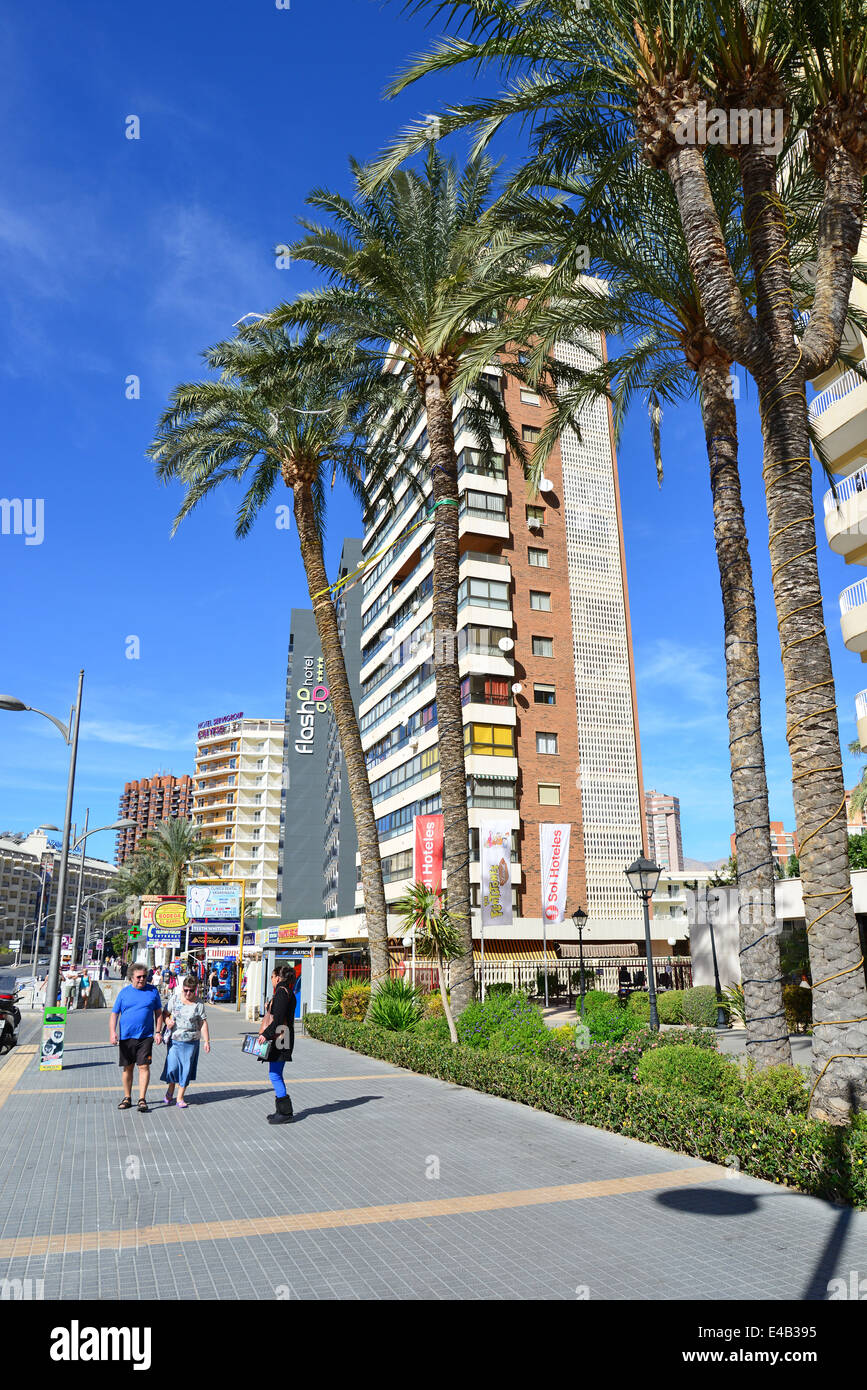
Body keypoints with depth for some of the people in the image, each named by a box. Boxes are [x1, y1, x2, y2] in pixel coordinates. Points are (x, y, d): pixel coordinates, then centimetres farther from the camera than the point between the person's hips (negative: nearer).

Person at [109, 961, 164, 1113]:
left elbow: (158, 1012, 10)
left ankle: (142, 1099, -1)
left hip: (146, 1036, -1)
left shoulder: (153, 991, 4)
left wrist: (158, 1032, 2)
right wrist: (112, 1032, -11)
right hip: (126, 1036, 1)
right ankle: (127, 1098, 24)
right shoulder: (124, 992, 2)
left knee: (144, 1066, -7)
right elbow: (114, 1014, 2)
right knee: (128, 1068, 10)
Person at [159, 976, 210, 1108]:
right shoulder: (174, 999, 0)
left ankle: (180, 1098, 17)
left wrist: (207, 1041, -1)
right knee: (172, 1067, -2)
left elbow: (203, 1023, 1)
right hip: (175, 1040, 0)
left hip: (191, 1042, 0)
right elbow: (165, 1014, 8)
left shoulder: (198, 1004, -1)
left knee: (186, 1069, 3)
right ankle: (170, 1092, 27)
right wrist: (168, 1021, -15)